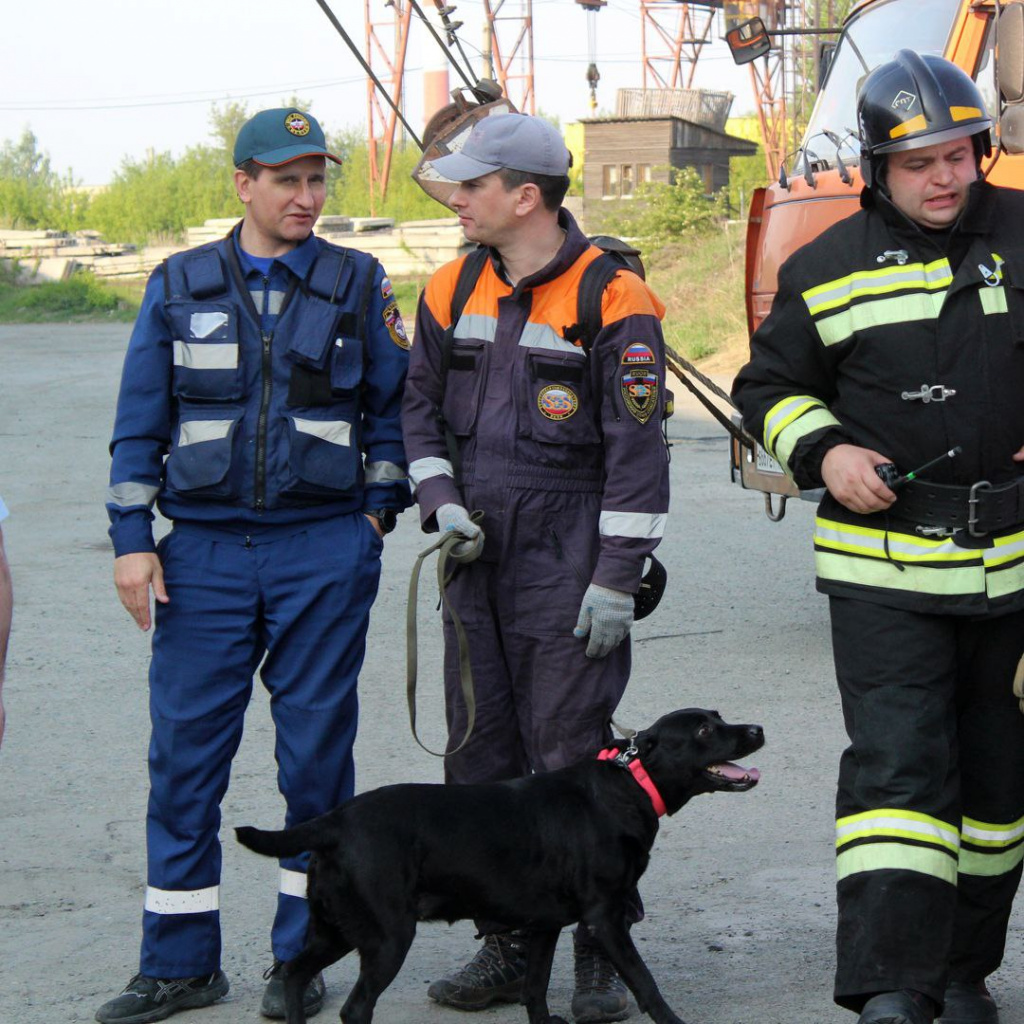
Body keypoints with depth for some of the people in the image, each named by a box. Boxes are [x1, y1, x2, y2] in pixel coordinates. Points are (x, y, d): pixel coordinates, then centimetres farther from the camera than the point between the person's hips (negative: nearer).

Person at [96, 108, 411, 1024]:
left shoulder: (358, 284, 5)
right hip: (205, 551, 1)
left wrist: (377, 512, 2)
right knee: (185, 752, 1)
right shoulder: (180, 286, 7)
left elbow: (394, 406, 11)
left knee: (315, 752, 4)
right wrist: (131, 541, 1)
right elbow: (140, 422, 7)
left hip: (326, 552, -1)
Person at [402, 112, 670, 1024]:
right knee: (482, 754, 8)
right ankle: (504, 946, 18)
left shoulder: (613, 301, -10)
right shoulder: (454, 291, 9)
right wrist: (442, 502, 1)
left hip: (567, 567, -6)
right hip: (477, 560, 6)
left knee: (573, 758, -6)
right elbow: (420, 407, 17)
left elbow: (639, 450, -11)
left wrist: (617, 580, -14)